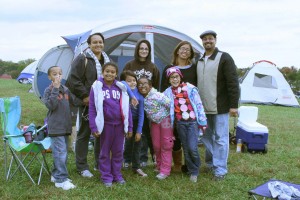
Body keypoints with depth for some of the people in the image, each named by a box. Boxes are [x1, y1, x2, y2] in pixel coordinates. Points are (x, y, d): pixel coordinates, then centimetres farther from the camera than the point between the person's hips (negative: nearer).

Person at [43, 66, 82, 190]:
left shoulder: (66, 90, 10)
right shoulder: (48, 90, -8)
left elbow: (75, 102, 12)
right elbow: (51, 106, -21)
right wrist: (55, 89, -22)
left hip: (65, 126, 7)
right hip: (55, 127, -7)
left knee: (63, 152, 14)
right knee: (60, 153, -9)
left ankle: (56, 174, 27)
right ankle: (61, 179, -3)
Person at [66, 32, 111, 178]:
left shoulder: (107, 60, 15)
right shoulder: (82, 59, -7)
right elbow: (74, 80, -13)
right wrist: (85, 96, -17)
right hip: (88, 103, -6)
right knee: (84, 134, 2)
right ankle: (82, 167, 12)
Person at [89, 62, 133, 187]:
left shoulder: (121, 88, 2)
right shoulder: (97, 88, -5)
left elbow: (126, 108, 6)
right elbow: (92, 108, -4)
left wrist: (129, 126, 6)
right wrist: (93, 127, -9)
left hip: (119, 124, 2)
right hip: (105, 124, -2)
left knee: (118, 151, 12)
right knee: (105, 152, 8)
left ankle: (117, 174, 25)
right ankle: (106, 177, 19)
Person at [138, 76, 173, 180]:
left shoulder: (157, 96, -25)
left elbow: (171, 105, -21)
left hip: (165, 120, -6)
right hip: (154, 122, 6)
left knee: (166, 145, 1)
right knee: (156, 145, 12)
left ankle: (165, 170, 6)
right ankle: (159, 165, 31)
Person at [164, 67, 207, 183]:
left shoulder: (190, 88, -2)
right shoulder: (168, 92, 6)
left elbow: (198, 104, -1)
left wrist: (202, 121, -2)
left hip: (193, 121, -3)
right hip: (180, 123, 3)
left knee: (192, 147, -12)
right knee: (186, 148, 7)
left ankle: (195, 170, 10)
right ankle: (193, 171, 22)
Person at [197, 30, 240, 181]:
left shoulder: (224, 58, -8)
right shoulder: (199, 61, 13)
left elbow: (233, 83, -12)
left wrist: (233, 105, -16)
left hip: (220, 108, -7)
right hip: (203, 108, 7)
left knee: (220, 139, -2)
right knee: (206, 137, 15)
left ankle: (220, 170, 6)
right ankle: (211, 163, 30)